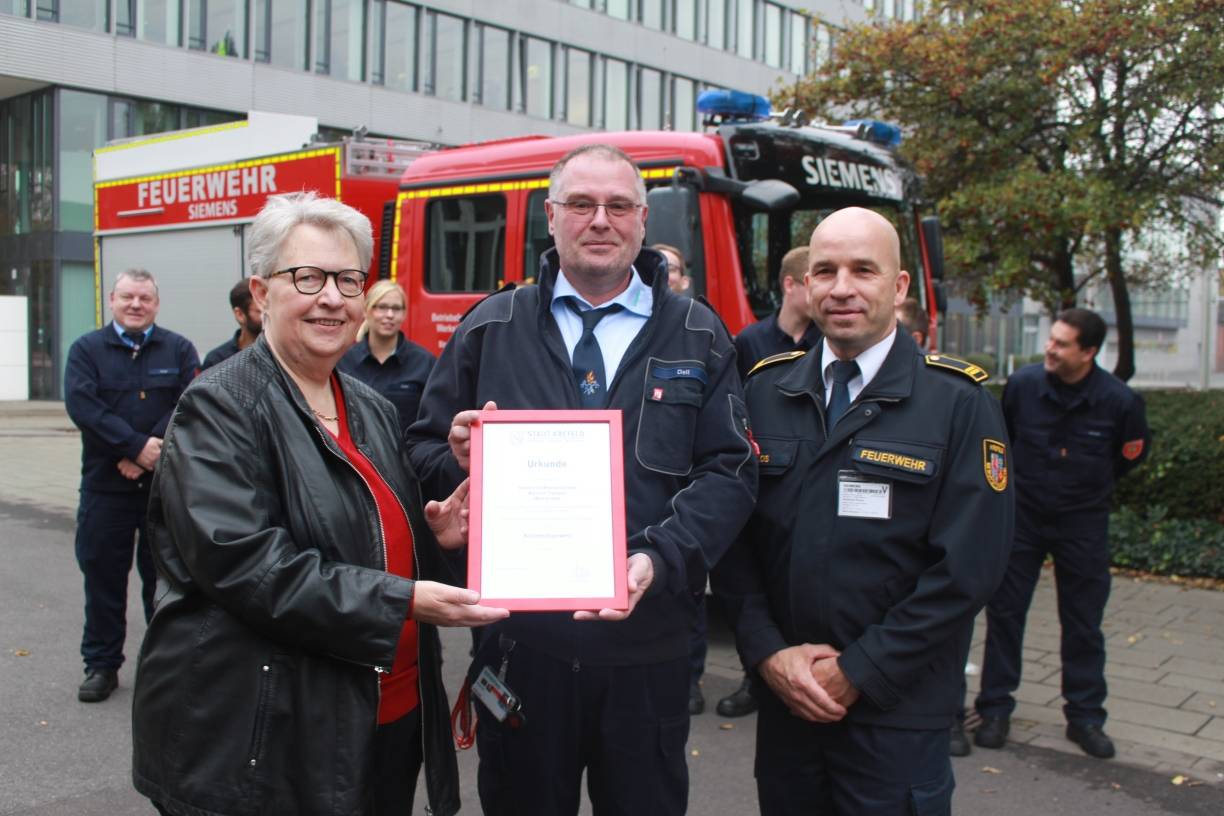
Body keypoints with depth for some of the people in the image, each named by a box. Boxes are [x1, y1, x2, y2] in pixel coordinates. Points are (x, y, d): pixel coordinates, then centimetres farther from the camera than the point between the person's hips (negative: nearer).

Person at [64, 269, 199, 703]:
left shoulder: (178, 350, 6)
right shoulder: (87, 349, 5)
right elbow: (81, 404, -10)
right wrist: (136, 446, -19)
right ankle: (101, 664, 20)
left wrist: (153, 450, -18)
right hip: (105, 484, 0)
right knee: (103, 575, 7)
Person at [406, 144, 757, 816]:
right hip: (520, 641, 0)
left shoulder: (697, 336, 5)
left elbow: (730, 471, -2)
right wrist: (458, 462, -14)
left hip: (647, 652, 0)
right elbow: (422, 450, 10)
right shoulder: (489, 329, 6)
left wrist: (657, 560, -18)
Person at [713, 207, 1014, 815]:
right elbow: (733, 536, 3)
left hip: (898, 712, -3)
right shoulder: (764, 391, 3)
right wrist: (768, 652, -8)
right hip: (784, 700, 3)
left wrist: (856, 674, -12)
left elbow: (967, 569, -12)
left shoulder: (959, 405, -7)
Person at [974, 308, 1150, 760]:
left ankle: (1085, 717, 22)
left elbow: (1132, 453, 6)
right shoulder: (1023, 383, -13)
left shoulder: (1119, 400, -15)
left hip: (1082, 521, 0)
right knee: (1004, 612, 4)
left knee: (1083, 623, 8)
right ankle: (994, 709, 16)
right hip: (1022, 515, 1)